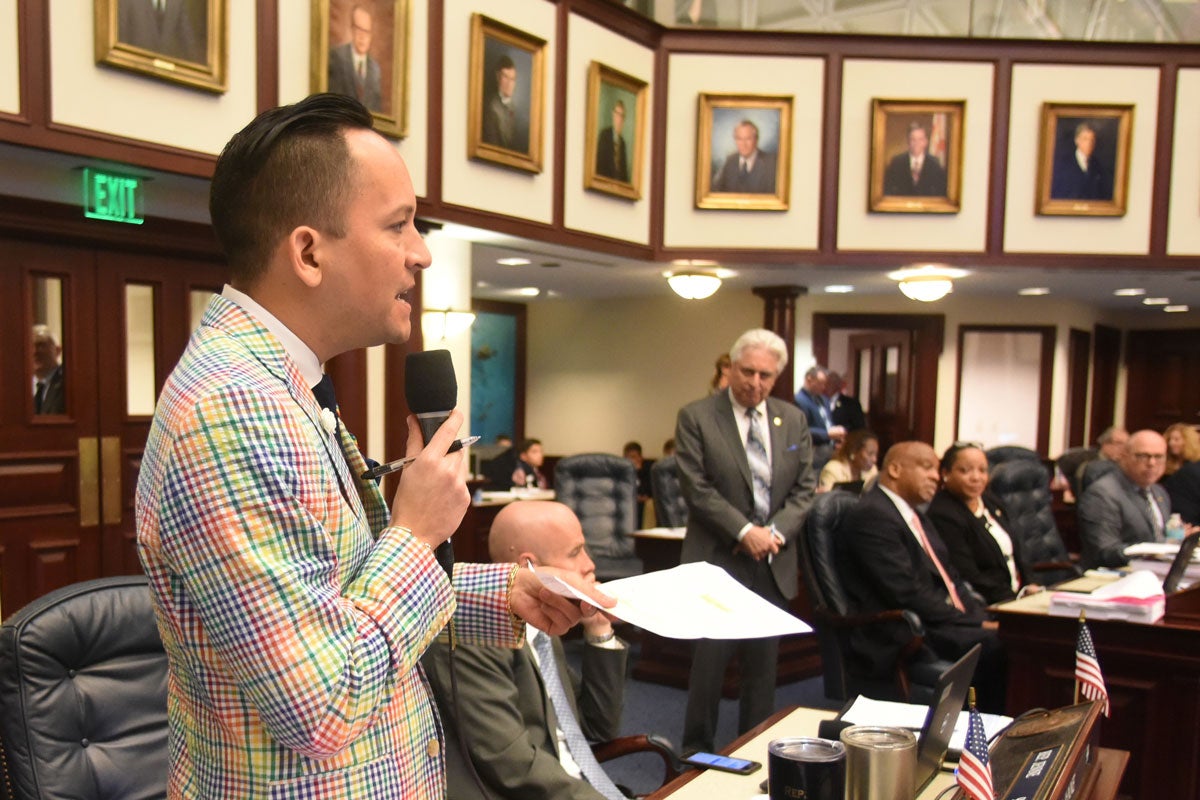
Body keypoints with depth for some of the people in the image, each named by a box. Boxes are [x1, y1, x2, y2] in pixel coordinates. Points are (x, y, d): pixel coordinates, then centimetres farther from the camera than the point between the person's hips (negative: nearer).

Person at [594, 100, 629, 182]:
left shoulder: (622, 141, 16)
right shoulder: (604, 134, -4)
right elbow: (598, 162, -9)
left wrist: (626, 183, 4)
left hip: (620, 183, 5)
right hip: (605, 181, -5)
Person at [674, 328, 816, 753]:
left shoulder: (793, 420, 9)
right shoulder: (696, 417, -5)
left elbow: (805, 487, 8)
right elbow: (697, 489, -10)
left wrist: (775, 532, -8)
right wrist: (745, 532, -16)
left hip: (774, 562, 4)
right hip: (718, 560, -4)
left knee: (763, 664, 11)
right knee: (710, 659, 1)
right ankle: (697, 751, 17)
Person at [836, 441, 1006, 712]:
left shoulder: (915, 516, 20)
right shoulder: (871, 516, -12)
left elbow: (951, 578, 19)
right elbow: (907, 593, -18)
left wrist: (982, 618, 1)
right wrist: (975, 625, -15)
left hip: (948, 622, 9)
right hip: (902, 639, -9)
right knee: (996, 645, -24)